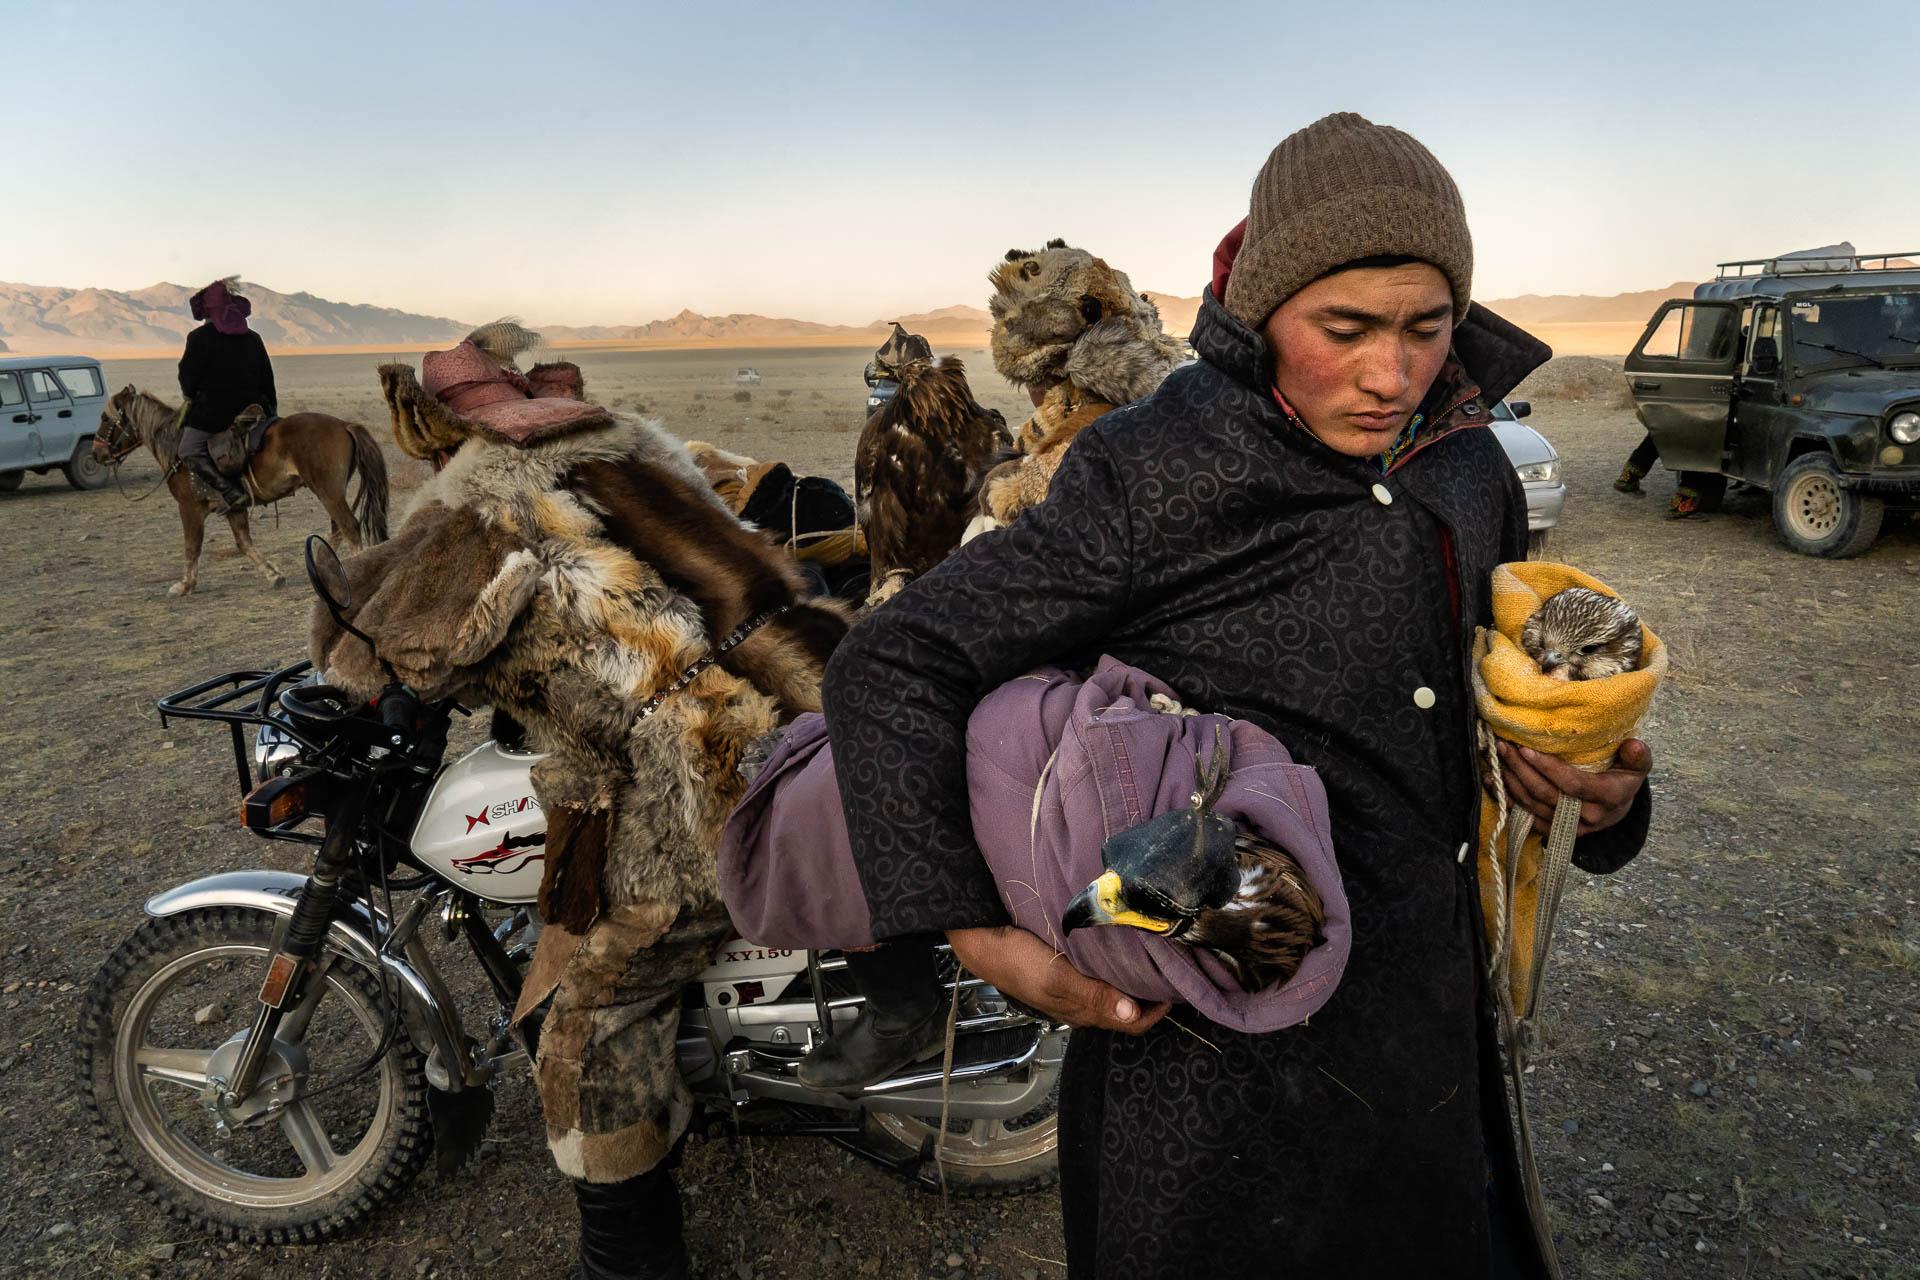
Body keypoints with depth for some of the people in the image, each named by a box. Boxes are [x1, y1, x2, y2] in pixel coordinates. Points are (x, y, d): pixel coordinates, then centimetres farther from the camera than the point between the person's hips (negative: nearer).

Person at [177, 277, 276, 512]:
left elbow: (188, 376, -2)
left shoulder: (199, 337, -6)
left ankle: (231, 493, -20)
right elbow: (267, 378, 13)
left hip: (212, 410, -5)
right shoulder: (253, 338, 10)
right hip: (252, 408, 5)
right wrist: (272, 409, 21)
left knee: (189, 452, -3)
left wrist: (190, 396, 19)